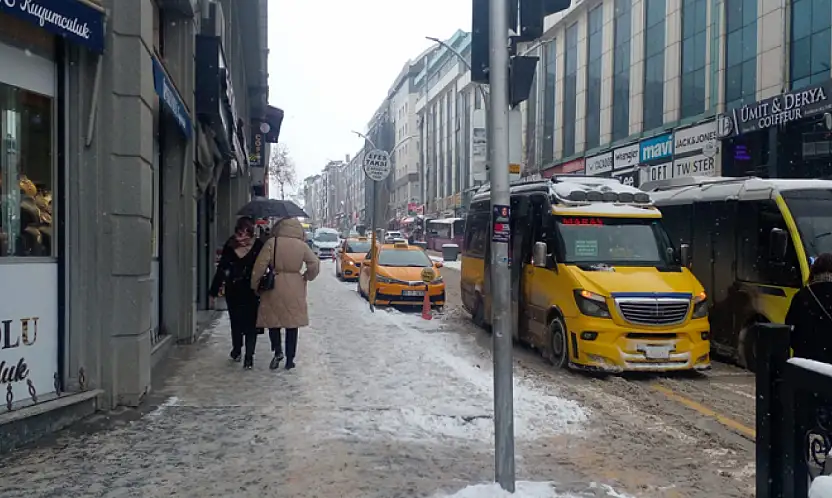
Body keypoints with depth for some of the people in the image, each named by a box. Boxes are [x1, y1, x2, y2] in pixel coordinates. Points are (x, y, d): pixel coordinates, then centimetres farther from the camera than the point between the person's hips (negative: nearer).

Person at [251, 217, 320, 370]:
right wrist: (306, 277, 12)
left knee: (273, 320, 15)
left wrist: (254, 285, 2)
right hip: (295, 290, 2)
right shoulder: (302, 245, -3)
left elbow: (260, 266, -8)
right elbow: (315, 264, -6)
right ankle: (290, 361, 13)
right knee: (292, 325, 10)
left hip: (274, 287, -1)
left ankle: (278, 351, -2)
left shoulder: (272, 243, -7)